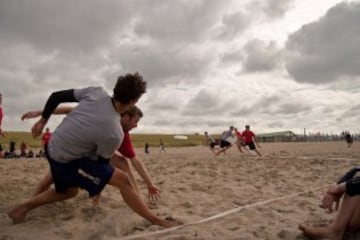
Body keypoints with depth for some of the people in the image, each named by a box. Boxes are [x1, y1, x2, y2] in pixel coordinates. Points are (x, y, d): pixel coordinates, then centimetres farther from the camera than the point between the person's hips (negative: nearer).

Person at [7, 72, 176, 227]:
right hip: (66, 162, -7)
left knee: (69, 191, 31)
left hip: (52, 148, 8)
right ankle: (155, 221, -8)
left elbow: (56, 96, -6)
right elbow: (102, 161, -10)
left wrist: (42, 121, 9)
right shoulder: (114, 134, -29)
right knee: (122, 179, -13)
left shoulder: (96, 92, -15)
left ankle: (22, 207, 34)